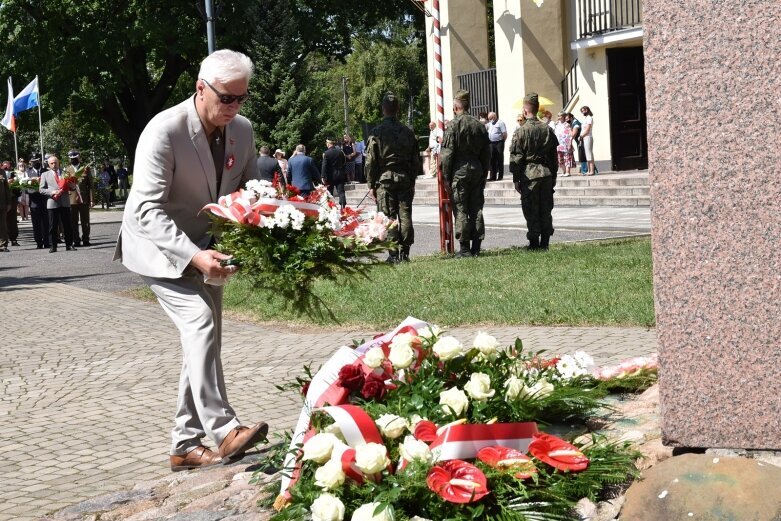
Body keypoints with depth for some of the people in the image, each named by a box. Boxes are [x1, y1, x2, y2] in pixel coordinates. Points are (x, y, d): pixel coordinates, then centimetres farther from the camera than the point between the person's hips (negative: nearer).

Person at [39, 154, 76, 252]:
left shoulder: (65, 173, 15)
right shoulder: (45, 175, 11)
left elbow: (73, 188, 15)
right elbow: (41, 189, 3)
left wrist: (71, 186, -9)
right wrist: (52, 192, -13)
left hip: (65, 203, 1)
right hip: (52, 203, -1)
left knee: (67, 225, 2)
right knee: (53, 226, 0)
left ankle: (69, 245, 8)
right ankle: (53, 246, 4)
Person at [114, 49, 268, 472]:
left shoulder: (242, 129, -5)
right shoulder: (164, 131, -26)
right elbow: (147, 210, -30)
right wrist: (193, 256, -42)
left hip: (205, 248, 7)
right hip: (161, 247, -7)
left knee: (205, 338, 6)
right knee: (200, 322, -25)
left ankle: (186, 445, 14)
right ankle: (223, 430, -25)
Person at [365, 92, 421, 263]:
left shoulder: (377, 132, -6)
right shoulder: (408, 132, 6)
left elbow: (371, 162, -5)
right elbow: (416, 160, 11)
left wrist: (371, 184, 3)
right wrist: (412, 181, 18)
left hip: (384, 180, -3)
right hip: (405, 179, 3)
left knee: (389, 217, -1)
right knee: (405, 216, 6)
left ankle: (394, 254, -4)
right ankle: (404, 253, 8)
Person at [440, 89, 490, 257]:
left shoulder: (453, 125, -9)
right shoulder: (479, 125, 8)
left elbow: (447, 153, -10)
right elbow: (486, 153, 12)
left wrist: (446, 177, -4)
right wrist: (483, 174, 17)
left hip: (459, 170, -5)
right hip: (477, 169, 5)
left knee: (461, 211, 0)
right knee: (476, 209, 8)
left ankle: (464, 248, 0)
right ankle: (476, 248, 9)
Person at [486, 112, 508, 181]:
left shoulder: (500, 123, -7)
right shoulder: (490, 124, 16)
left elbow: (505, 134, -12)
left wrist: (502, 141, -8)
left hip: (499, 143, -7)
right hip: (491, 143, 7)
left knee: (499, 160, -1)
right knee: (492, 160, 7)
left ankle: (500, 176, 3)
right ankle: (493, 176, 12)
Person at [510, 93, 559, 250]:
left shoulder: (521, 132, -9)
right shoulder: (548, 129, 6)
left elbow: (516, 158, -8)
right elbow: (554, 156, 10)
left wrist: (516, 179, -1)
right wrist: (553, 176, 17)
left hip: (529, 175, -4)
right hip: (546, 173, 5)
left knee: (531, 211, 1)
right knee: (546, 210, 9)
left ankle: (534, 242, 1)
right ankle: (545, 242, 12)